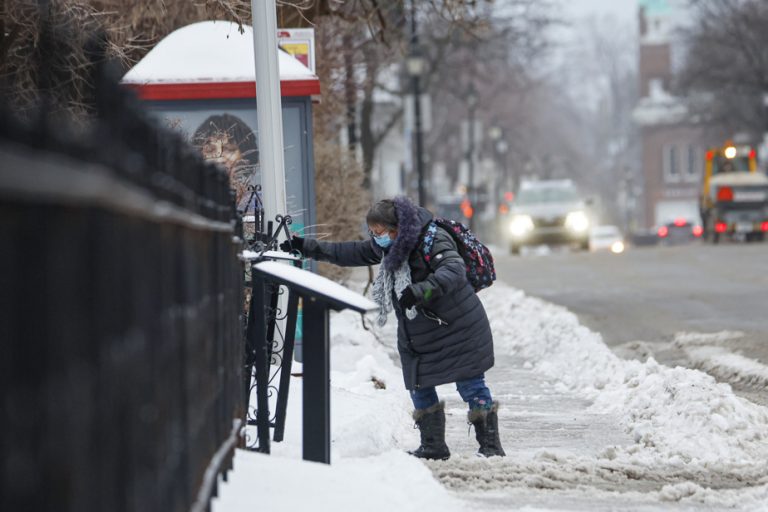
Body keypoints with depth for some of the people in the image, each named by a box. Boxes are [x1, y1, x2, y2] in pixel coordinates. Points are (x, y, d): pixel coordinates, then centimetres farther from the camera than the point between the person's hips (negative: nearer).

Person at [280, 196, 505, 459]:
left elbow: (453, 270, -34)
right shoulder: (388, 247, 6)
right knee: (420, 388, 6)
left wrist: (420, 291, -48)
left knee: (471, 386, -5)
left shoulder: (434, 240, -19)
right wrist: (307, 247, 13)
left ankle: (490, 445, 2)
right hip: (417, 337, 8)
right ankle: (433, 445, 16)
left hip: (456, 328, -8)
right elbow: (350, 252, 16)